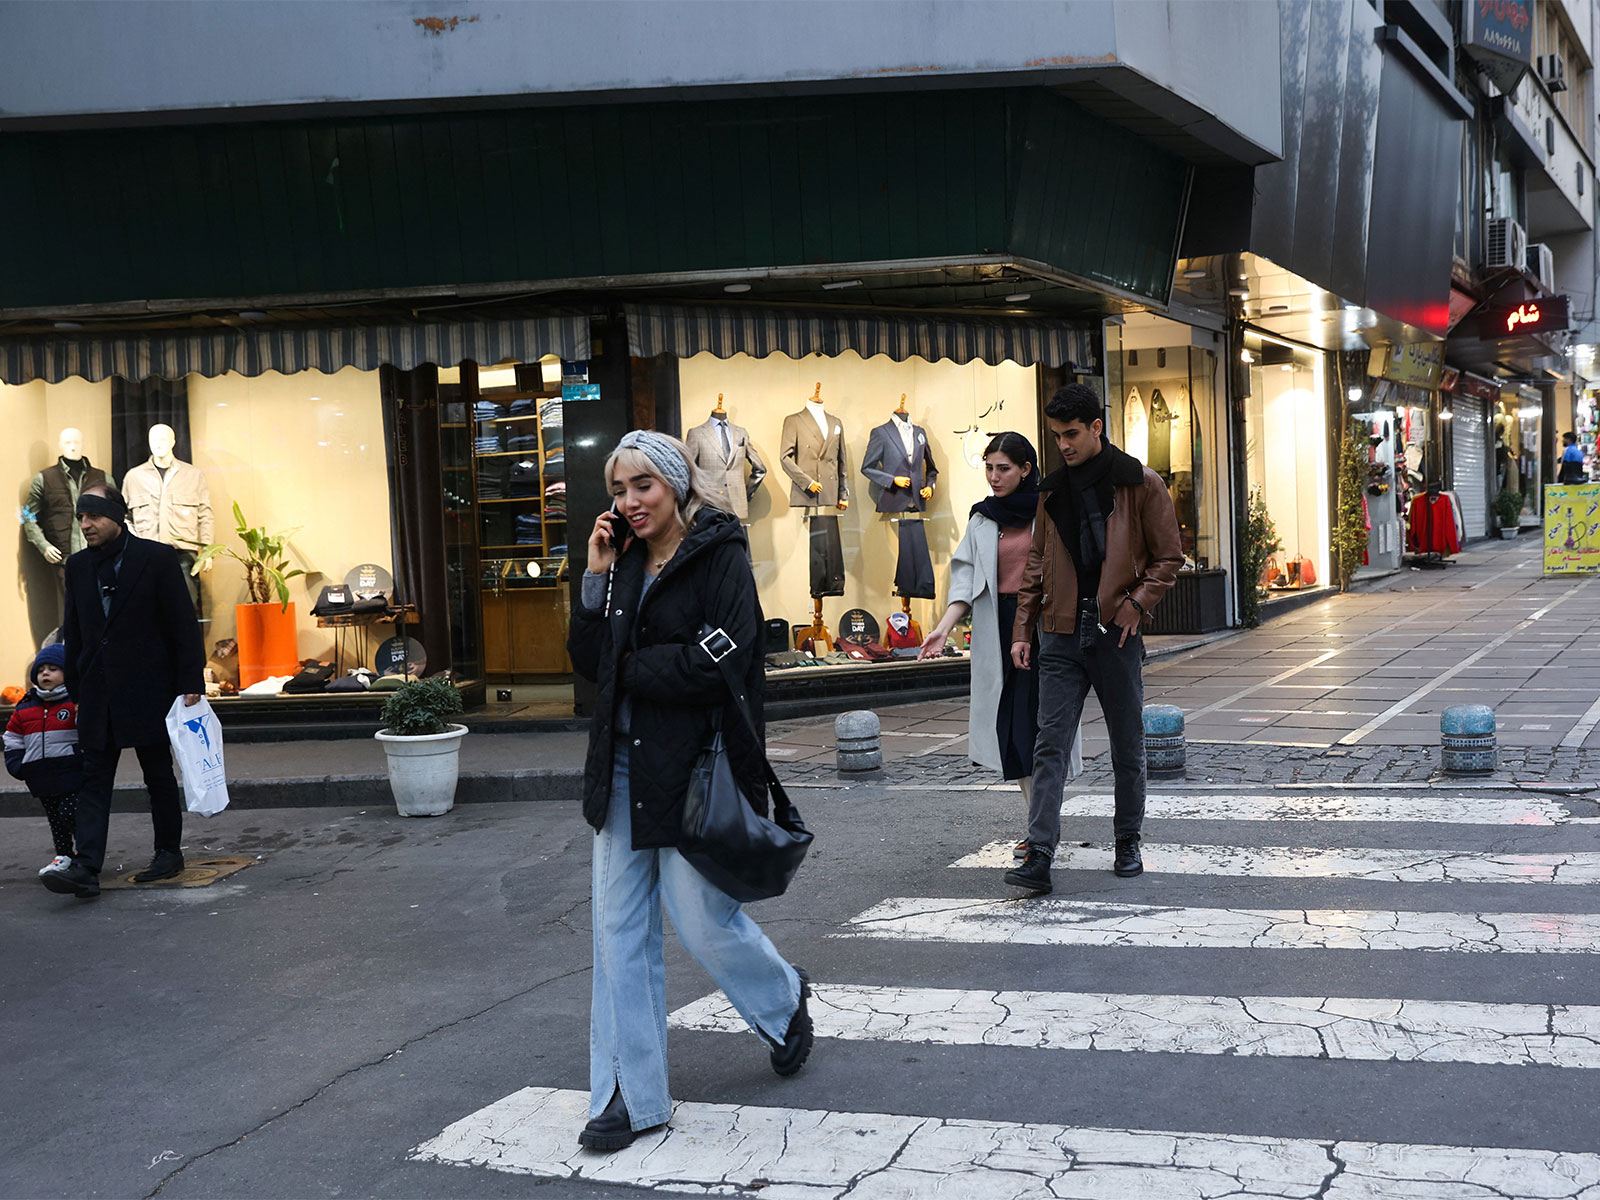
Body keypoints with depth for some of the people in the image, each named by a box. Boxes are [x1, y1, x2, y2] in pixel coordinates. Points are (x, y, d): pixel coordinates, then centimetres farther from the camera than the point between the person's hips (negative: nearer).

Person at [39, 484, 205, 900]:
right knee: (94, 780, -2)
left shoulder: (156, 557, -6)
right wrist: (76, 691, 12)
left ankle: (169, 853, 22)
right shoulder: (78, 566, 8)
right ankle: (86, 868, -8)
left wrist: (191, 682, -10)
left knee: (159, 775, 8)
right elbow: (73, 632, 14)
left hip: (148, 690, -4)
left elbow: (183, 623, -6)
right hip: (98, 694, 4)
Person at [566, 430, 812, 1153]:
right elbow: (589, 661, 6)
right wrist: (597, 577, -4)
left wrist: (632, 668, -8)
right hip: (623, 763, 6)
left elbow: (722, 659, -19)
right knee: (620, 930, 5)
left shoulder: (719, 554, -7)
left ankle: (783, 999, 34)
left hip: (694, 766, -6)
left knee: (704, 922, 1)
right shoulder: (624, 562, 11)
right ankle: (632, 1095, 13)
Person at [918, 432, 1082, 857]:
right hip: (999, 632, 5)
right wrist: (943, 628, -7)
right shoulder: (982, 521, 11)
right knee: (1011, 727, 4)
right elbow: (967, 582, 6)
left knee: (1038, 723, -7)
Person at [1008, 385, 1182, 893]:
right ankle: (1039, 856, -11)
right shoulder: (1052, 490, 11)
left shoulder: (1140, 484, -1)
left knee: (1127, 746, 9)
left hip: (1116, 633, -2)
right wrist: (1022, 629, 9)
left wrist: (1136, 604, -11)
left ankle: (1128, 842, 26)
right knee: (1050, 743, -7)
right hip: (1061, 633, 2)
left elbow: (1169, 556, 2)